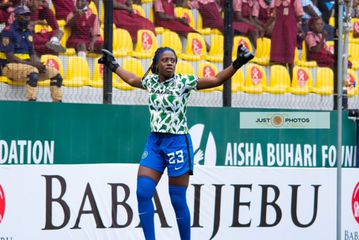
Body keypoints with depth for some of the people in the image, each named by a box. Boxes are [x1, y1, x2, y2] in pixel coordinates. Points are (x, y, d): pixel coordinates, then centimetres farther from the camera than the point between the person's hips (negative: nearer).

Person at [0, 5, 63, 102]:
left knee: (55, 73, -2)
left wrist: (38, 64, -8)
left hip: (26, 65, 8)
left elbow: (32, 54, 16)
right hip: (10, 66, -8)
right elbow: (9, 57, -17)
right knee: (33, 71, -36)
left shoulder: (28, 33, 16)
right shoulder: (8, 32, -9)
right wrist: (31, 63, -22)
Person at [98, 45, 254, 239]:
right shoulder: (151, 81, 8)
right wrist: (113, 66, 37)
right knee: (143, 192, -6)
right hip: (154, 142, 5)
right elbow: (132, 79, 30)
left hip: (177, 143, -5)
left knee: (177, 200, -2)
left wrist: (237, 64, -23)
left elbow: (216, 80, -12)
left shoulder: (183, 82, -7)